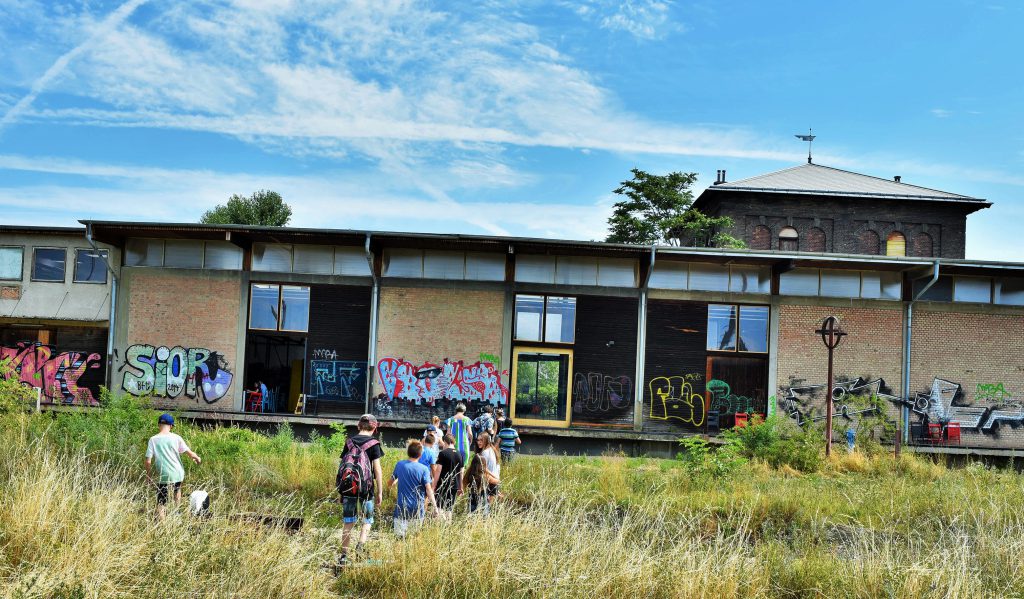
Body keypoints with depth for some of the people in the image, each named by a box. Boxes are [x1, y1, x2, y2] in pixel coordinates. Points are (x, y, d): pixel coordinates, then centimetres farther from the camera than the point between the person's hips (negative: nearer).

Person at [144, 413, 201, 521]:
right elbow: (189, 453, -4)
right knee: (177, 489, 32)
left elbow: (148, 461, -6)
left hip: (163, 476, -2)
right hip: (177, 473, 2)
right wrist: (197, 458, 16)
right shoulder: (176, 438, -5)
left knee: (161, 504, 3)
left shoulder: (153, 439, -5)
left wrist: (149, 474, 9)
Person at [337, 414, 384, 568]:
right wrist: (380, 492, -2)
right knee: (367, 522, 11)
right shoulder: (373, 443, -5)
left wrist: (342, 487, 15)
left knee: (348, 523, 11)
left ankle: (344, 555, 13)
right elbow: (377, 469, -7)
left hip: (348, 488, 3)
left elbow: (343, 464, 8)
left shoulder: (349, 441, 6)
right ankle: (360, 548, -10)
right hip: (366, 489, -3)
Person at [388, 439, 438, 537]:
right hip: (417, 509, -2)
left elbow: (389, 484, 14)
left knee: (400, 536, 3)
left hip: (401, 508, 2)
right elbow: (429, 490, -14)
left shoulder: (399, 465, 2)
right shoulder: (424, 469, -8)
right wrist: (435, 507, -11)